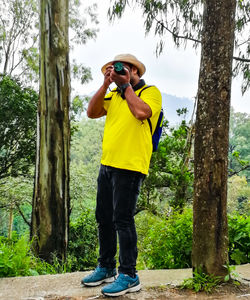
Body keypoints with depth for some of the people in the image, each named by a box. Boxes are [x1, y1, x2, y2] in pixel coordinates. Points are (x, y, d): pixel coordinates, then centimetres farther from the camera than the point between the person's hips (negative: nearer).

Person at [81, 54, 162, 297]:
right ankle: (106, 268, 28)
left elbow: (141, 112, -21)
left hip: (129, 167, -7)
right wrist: (106, 84, 0)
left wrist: (126, 85, -8)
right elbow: (92, 113, 5)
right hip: (107, 164, 8)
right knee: (103, 218, 13)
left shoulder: (150, 92, 0)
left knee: (122, 220, -6)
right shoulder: (113, 95, 18)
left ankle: (129, 276, 8)